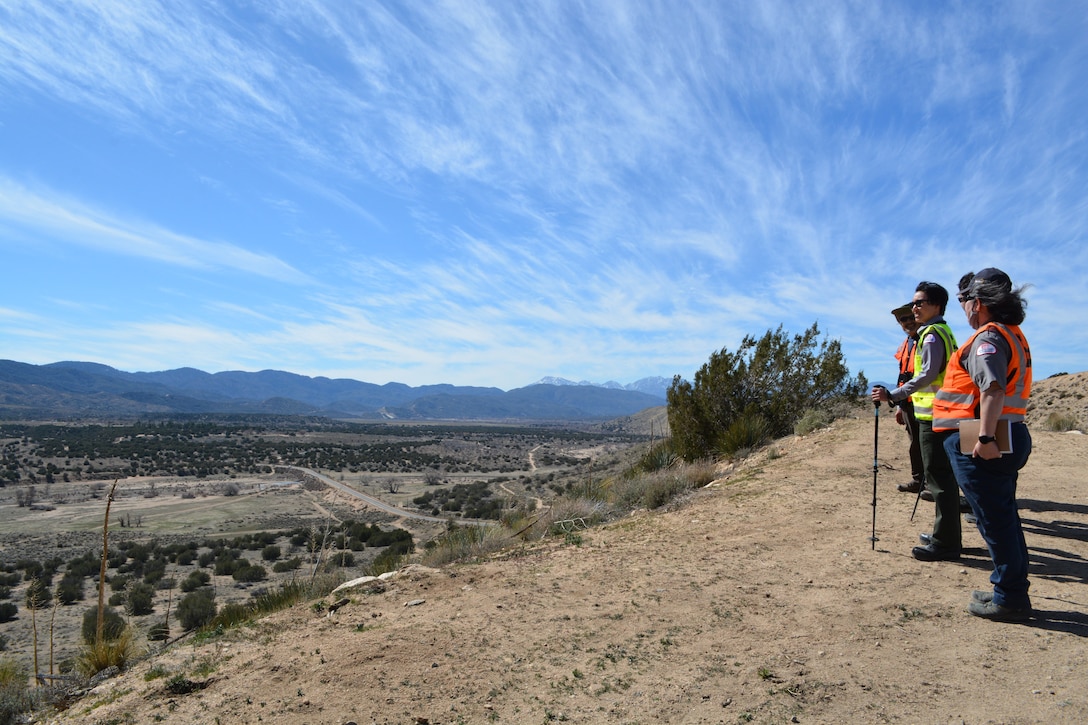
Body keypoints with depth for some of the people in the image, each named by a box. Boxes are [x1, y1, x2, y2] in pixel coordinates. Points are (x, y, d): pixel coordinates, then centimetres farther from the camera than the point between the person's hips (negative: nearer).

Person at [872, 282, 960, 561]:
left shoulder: (932, 334, -13)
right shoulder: (943, 332, 18)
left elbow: (928, 375, -23)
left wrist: (892, 395, -25)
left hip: (934, 416, -11)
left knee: (939, 478, -7)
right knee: (944, 477, 16)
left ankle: (944, 543, -2)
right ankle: (947, 536, 26)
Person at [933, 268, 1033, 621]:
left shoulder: (988, 338, -15)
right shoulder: (1013, 335, 17)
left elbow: (993, 389, -28)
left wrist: (985, 438, -31)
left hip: (981, 445, -10)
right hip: (1010, 437, 10)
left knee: (994, 519, -2)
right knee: (1004, 516, 17)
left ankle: (1010, 599, 8)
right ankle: (1011, 590, 28)